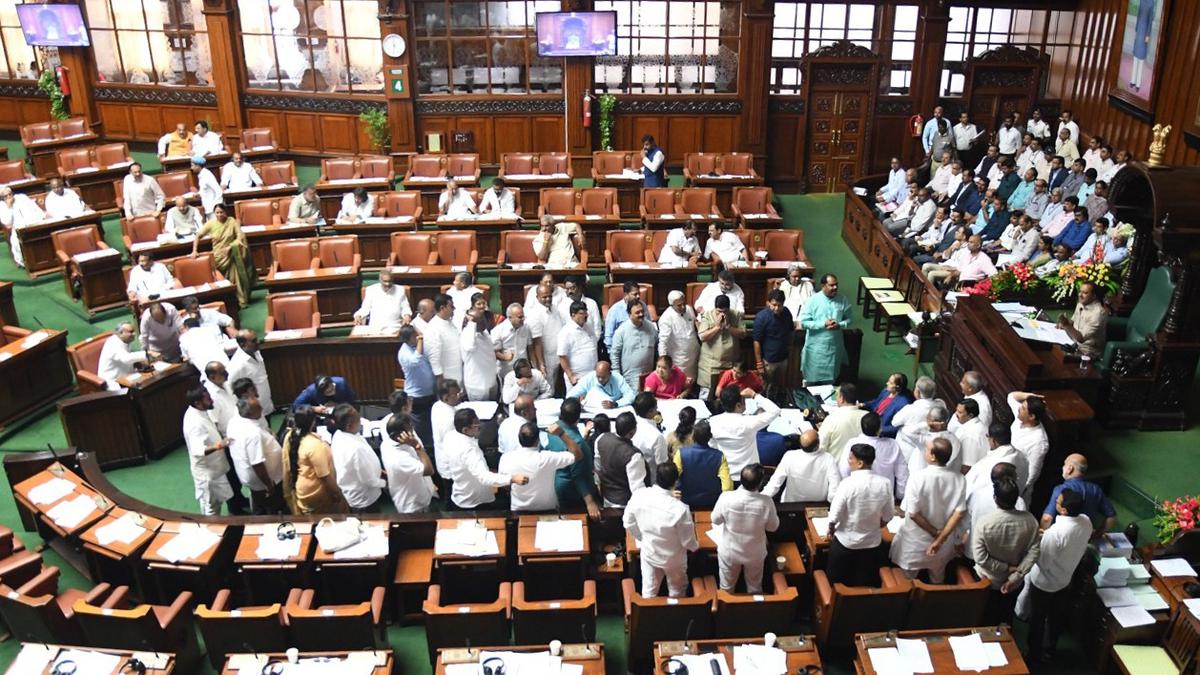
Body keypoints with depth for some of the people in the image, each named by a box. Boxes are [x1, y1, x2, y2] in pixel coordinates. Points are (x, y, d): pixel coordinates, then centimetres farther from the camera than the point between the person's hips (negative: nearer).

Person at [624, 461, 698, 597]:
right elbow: (688, 540, -20)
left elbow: (628, 523, -8)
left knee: (649, 591, 24)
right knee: (677, 591, 26)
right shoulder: (680, 509, -36)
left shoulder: (638, 496, -25)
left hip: (648, 553, 3)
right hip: (673, 559, -3)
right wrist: (696, 546, 3)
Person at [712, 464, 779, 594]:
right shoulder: (766, 502, -30)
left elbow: (715, 520, -11)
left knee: (727, 587, 26)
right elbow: (773, 527, -11)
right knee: (755, 588, 28)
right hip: (755, 554, 0)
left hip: (729, 552, 0)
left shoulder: (726, 497, -29)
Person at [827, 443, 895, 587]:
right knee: (867, 585, 19)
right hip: (872, 542, 3)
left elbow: (834, 515, -18)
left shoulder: (848, 483, -23)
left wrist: (831, 531, 2)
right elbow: (887, 516, -1)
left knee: (837, 585, 17)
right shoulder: (885, 483, -12)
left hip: (845, 542, -3)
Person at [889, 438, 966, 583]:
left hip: (916, 540, -3)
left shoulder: (918, 478, -26)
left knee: (908, 580, 22)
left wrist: (935, 532, -13)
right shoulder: (959, 479, -16)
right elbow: (959, 513, -17)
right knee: (938, 579, 28)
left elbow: (913, 513, -25)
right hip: (944, 542, 3)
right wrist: (941, 538, -13)